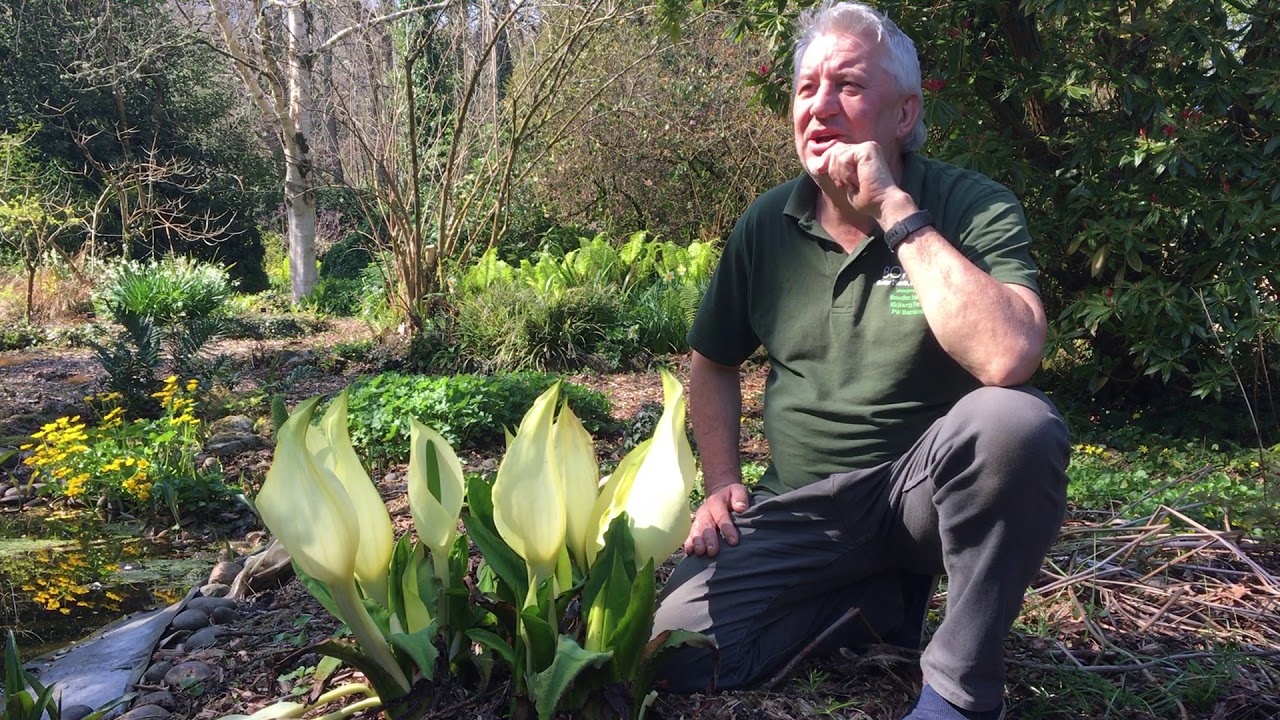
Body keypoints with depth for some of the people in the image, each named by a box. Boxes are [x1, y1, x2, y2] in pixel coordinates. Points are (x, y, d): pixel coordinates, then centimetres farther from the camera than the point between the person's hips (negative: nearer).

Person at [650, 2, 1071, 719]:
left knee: (1014, 421, -36)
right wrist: (722, 483, 3)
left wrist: (896, 211, -27)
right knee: (673, 653, -10)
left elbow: (1009, 358, -32)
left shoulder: (976, 208, -12)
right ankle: (883, 592, 12)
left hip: (927, 490, -3)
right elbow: (715, 364, 16)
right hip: (802, 510, 4)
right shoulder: (768, 225, 2)